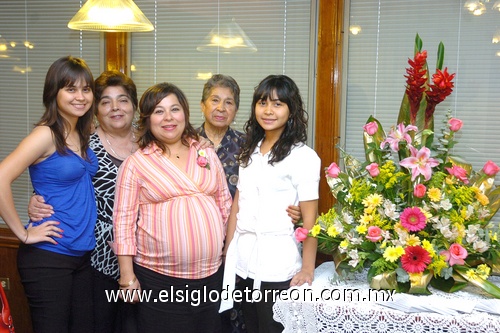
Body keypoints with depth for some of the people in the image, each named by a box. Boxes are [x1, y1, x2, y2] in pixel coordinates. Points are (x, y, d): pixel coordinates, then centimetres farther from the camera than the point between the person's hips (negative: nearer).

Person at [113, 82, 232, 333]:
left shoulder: (207, 154, 7)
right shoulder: (135, 164, -3)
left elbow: (225, 205, 13)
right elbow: (124, 220, -4)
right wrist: (127, 276, -7)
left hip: (211, 273, 4)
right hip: (158, 278, -3)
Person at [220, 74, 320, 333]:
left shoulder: (303, 156, -9)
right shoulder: (249, 151, 10)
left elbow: (309, 218, -12)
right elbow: (237, 205, 11)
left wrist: (307, 268, -16)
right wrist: (227, 252, 9)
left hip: (278, 265, -6)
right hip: (242, 262, 6)